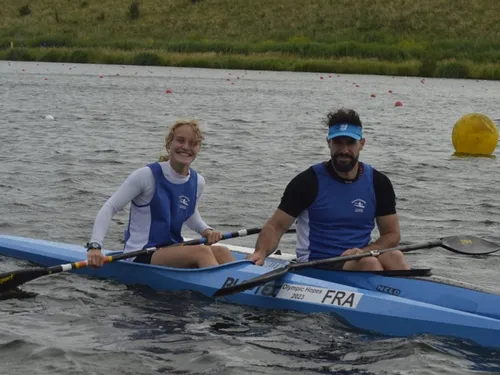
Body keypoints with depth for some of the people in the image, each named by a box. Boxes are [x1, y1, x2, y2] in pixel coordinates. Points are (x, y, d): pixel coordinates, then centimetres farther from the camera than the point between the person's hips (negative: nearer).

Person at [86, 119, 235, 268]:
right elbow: (109, 208, -11)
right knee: (201, 252, -31)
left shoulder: (197, 182, 8)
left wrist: (206, 230, 6)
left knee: (221, 252, -23)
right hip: (140, 256, -6)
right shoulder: (147, 176, -9)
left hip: (173, 249, 6)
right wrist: (94, 246, -24)